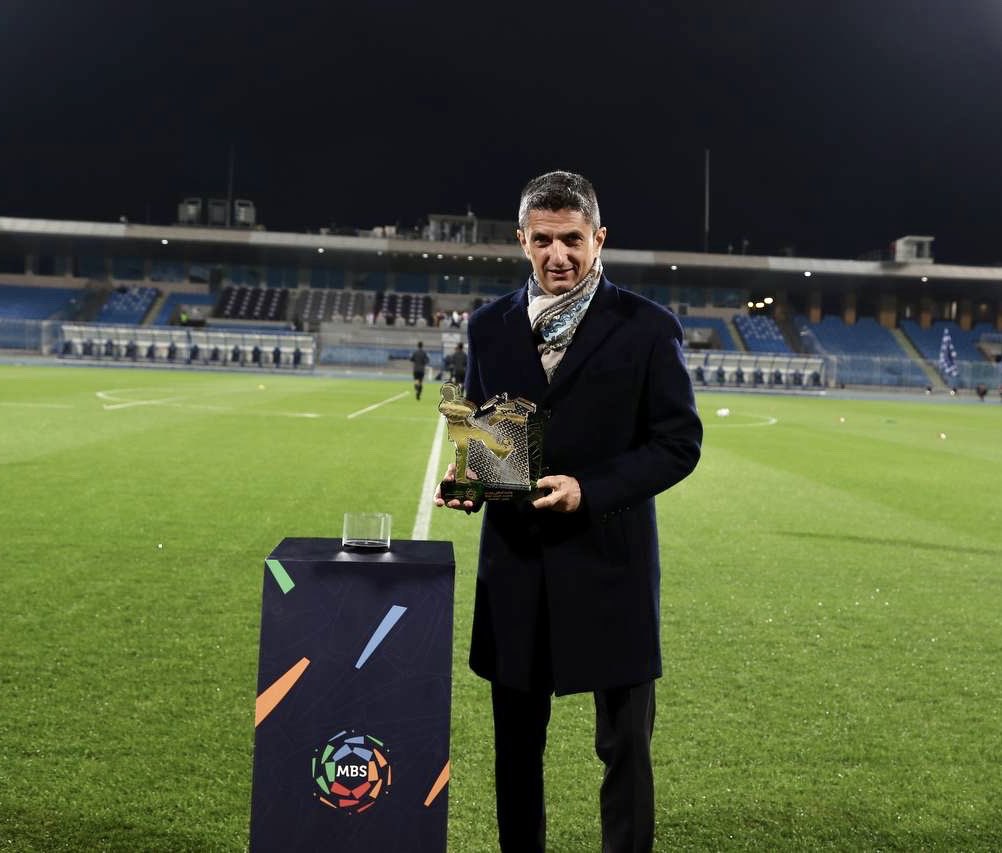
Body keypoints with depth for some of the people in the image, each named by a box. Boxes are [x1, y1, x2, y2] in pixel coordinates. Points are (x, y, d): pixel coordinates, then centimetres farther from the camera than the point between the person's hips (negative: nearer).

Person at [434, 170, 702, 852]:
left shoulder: (648, 328, -4)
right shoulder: (490, 326, 7)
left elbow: (679, 442, -6)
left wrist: (589, 489, -18)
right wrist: (467, 476, -6)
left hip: (610, 562, -3)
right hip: (514, 560, 4)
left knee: (624, 743, 9)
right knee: (517, 743, 15)